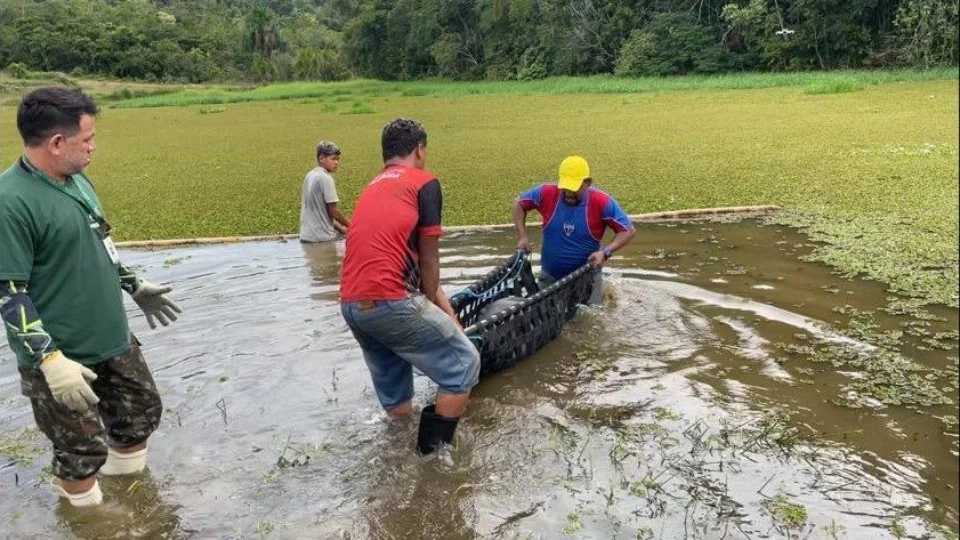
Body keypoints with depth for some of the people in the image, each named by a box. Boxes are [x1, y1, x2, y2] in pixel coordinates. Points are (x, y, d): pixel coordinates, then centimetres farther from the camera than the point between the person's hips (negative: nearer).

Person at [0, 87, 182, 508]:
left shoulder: (77, 179, 4)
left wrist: (136, 287, 22)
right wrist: (50, 360, -25)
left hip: (114, 340, 8)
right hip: (61, 357, -8)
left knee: (141, 414, 20)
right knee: (83, 451, 7)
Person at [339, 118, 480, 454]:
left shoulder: (371, 189, 26)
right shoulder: (424, 181, 4)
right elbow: (428, 259, 4)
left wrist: (436, 301, 34)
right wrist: (434, 307, 20)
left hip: (351, 305, 8)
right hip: (390, 301, -8)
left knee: (391, 384, 25)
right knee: (463, 364, 7)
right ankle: (436, 453, 8)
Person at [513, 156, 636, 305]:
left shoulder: (602, 202, -20)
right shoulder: (546, 193, -14)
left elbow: (629, 231, -12)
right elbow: (519, 203, 3)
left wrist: (605, 252, -26)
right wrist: (522, 237, -5)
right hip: (550, 277, 2)